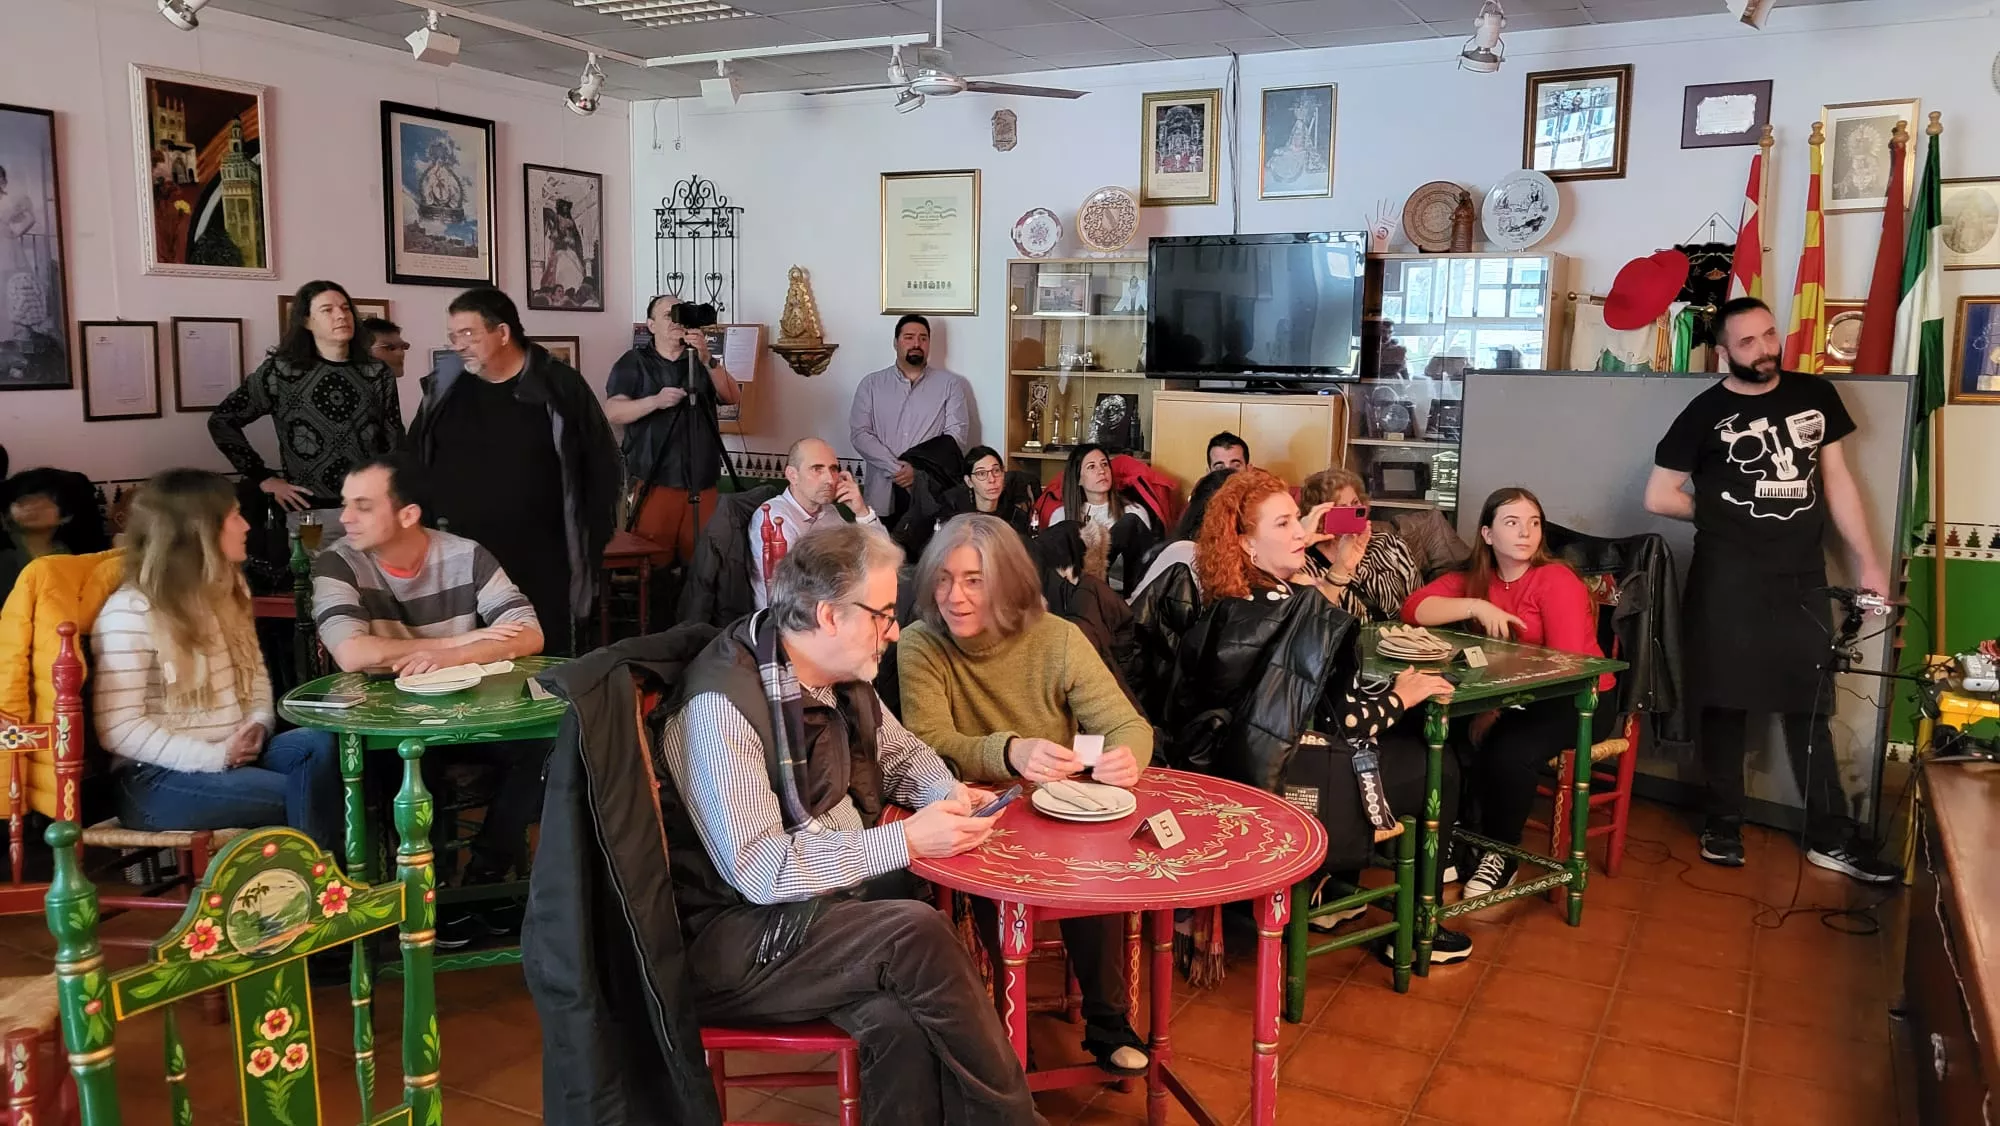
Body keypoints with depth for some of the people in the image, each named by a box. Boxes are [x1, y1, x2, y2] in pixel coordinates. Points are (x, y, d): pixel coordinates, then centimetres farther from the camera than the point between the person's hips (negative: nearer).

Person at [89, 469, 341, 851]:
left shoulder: (226, 592, 12)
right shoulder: (129, 612, -13)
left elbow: (256, 673, 18)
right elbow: (119, 729, -17)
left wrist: (258, 724, -4)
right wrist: (213, 757, -22)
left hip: (235, 755, 7)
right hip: (156, 779, -7)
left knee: (318, 744, -26)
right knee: (303, 796, -27)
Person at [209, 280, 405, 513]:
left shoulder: (378, 373, 3)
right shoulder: (280, 371, -2)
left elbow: (394, 446, 7)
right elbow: (221, 420, 4)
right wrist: (263, 477, -2)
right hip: (308, 507, -1)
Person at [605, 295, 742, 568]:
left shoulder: (703, 362, 16)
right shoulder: (633, 362, 7)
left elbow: (734, 397, -1)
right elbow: (613, 411, -6)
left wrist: (707, 359, -14)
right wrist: (655, 401, -21)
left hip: (702, 485, 3)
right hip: (655, 483, -3)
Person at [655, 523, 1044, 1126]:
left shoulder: (840, 673, 2)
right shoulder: (722, 704, -22)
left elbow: (900, 751, 20)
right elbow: (757, 869, -26)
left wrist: (949, 795, -2)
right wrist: (904, 841, -23)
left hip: (834, 892, 7)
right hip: (733, 934, -7)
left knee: (903, 1023, -21)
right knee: (919, 936, -25)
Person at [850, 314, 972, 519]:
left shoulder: (950, 384, 7)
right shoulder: (871, 384, 9)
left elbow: (957, 434, -2)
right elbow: (859, 433, 1)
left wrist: (918, 468, -13)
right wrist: (895, 468, -12)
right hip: (882, 494, 1)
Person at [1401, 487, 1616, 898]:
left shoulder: (1557, 581, -15)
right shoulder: (1473, 578, 1)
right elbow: (1413, 607, -13)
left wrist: (1498, 707, -26)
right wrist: (1477, 606, -27)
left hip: (1578, 699, -5)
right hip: (1513, 699, 5)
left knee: (1508, 752, -31)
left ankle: (1502, 852, -3)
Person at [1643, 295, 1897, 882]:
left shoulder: (1815, 395, 8)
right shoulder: (1706, 413, -2)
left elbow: (1837, 481, 11)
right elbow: (1659, 496, 1)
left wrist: (1868, 561, 8)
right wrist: (1724, 516, 4)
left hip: (1803, 576, 3)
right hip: (1728, 580, -3)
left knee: (1810, 706, 7)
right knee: (1726, 703, 4)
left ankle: (1832, 838, 13)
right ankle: (1723, 826, 15)